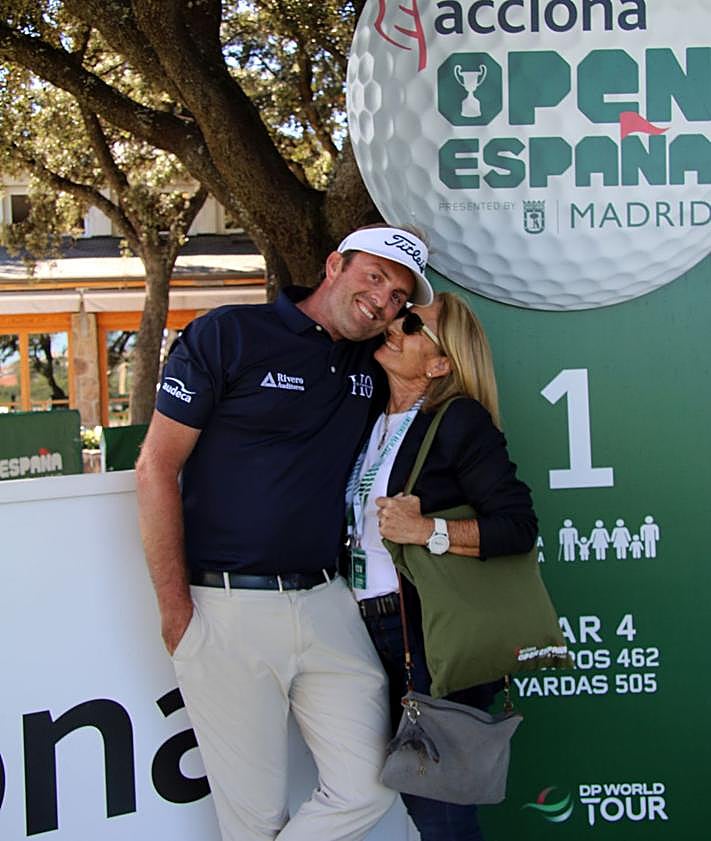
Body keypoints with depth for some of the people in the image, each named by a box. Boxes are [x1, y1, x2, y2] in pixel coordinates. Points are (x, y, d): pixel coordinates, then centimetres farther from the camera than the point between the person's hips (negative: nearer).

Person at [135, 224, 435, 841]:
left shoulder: (371, 365, 11)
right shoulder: (227, 335, -3)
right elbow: (157, 466, -5)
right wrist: (175, 610, -8)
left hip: (326, 604, 5)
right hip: (224, 609, -5)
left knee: (368, 790, 1)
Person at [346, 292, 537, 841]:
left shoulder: (460, 421, -8)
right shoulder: (375, 423, 15)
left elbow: (519, 526, -15)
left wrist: (429, 530, -23)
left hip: (432, 636, -8)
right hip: (373, 632, 8)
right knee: (413, 791, 15)